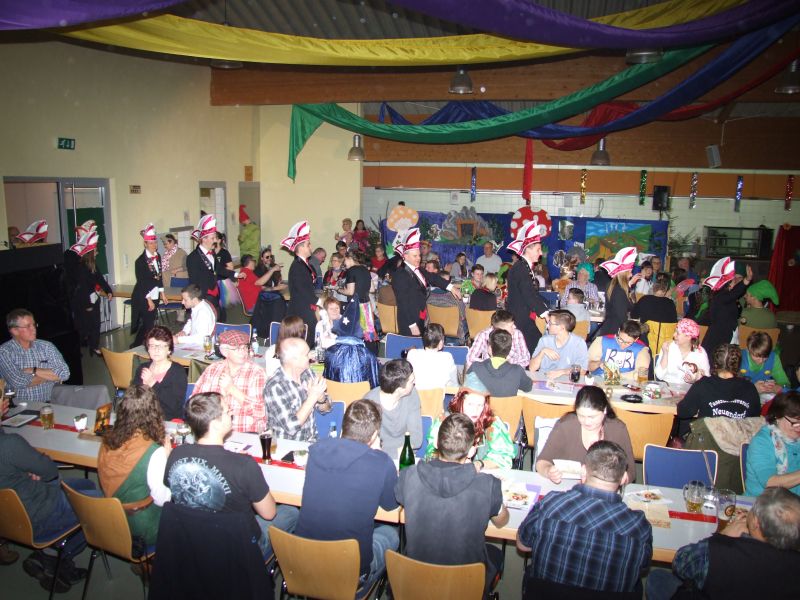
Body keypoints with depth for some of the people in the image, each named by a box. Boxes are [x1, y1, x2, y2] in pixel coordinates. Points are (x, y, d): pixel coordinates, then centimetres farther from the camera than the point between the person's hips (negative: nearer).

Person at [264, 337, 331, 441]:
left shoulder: (307, 373, 0)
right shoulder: (274, 387, -19)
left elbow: (325, 408, 8)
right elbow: (291, 427, -23)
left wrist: (321, 398, -12)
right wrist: (312, 398, -21)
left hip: (312, 441, 6)